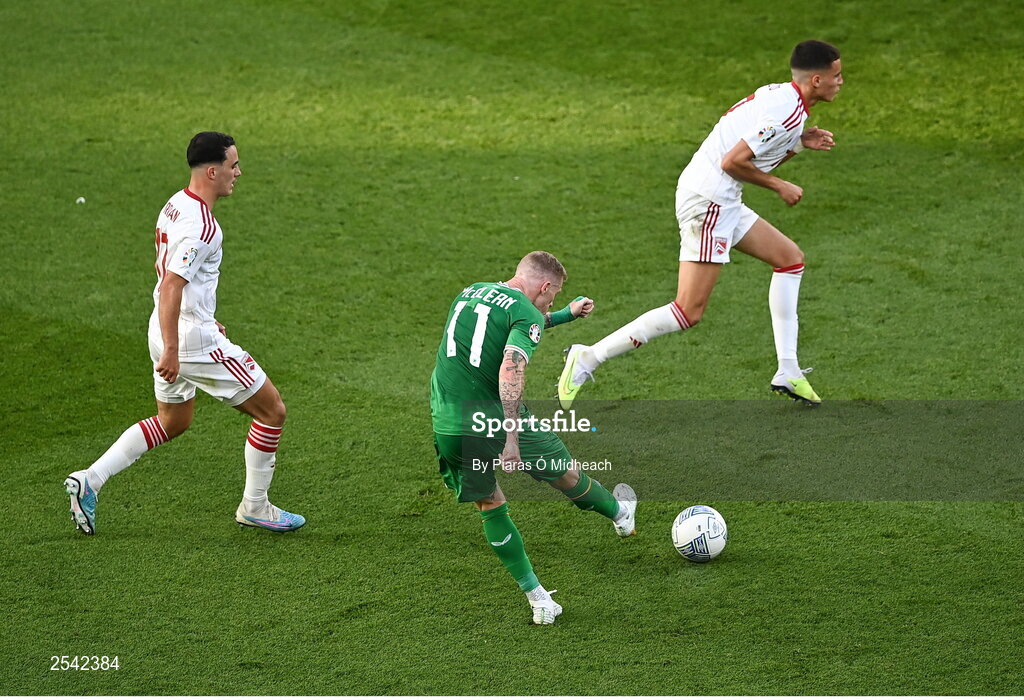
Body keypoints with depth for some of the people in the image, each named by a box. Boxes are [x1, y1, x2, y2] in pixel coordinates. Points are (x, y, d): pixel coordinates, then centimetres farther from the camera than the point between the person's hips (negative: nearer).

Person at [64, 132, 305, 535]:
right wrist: (171, 351, -27)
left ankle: (89, 481, 16)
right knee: (272, 411, 3)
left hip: (169, 332, 10)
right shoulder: (201, 226, -22)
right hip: (193, 340, -10)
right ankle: (254, 507, 14)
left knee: (172, 422, 25)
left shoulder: (175, 206, 9)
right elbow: (171, 286, -27)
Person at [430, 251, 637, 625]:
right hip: (493, 421, -6)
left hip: (445, 424, 6)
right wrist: (511, 437, -27)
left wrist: (566, 315, 43)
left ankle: (538, 599, 18)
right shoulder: (526, 314, -8)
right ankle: (620, 514, 47)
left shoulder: (468, 293, 16)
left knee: (490, 507, 17)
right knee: (566, 473, 21)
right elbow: (511, 369, -25)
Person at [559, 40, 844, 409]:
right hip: (707, 202, -11)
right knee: (689, 312, -11)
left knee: (791, 258, 16)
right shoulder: (787, 112, -16)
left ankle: (788, 373, 17)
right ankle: (588, 359, -8)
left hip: (721, 203, 11)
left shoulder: (779, 95, 13)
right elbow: (733, 161, -21)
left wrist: (800, 142, 10)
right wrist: (779, 186, -8)